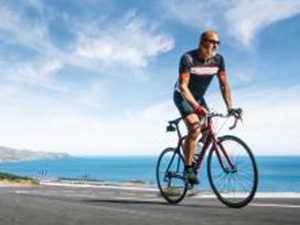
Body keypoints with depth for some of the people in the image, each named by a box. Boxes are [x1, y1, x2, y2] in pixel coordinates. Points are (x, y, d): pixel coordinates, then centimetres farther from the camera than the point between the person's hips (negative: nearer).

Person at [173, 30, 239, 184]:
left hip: (199, 97, 6)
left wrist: (230, 108, -20)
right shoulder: (188, 58, -25)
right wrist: (196, 107, -42)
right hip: (183, 96, -5)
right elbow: (183, 86, -31)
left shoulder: (218, 60, -10)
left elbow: (224, 85, -9)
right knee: (195, 129, -24)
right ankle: (188, 169, -12)